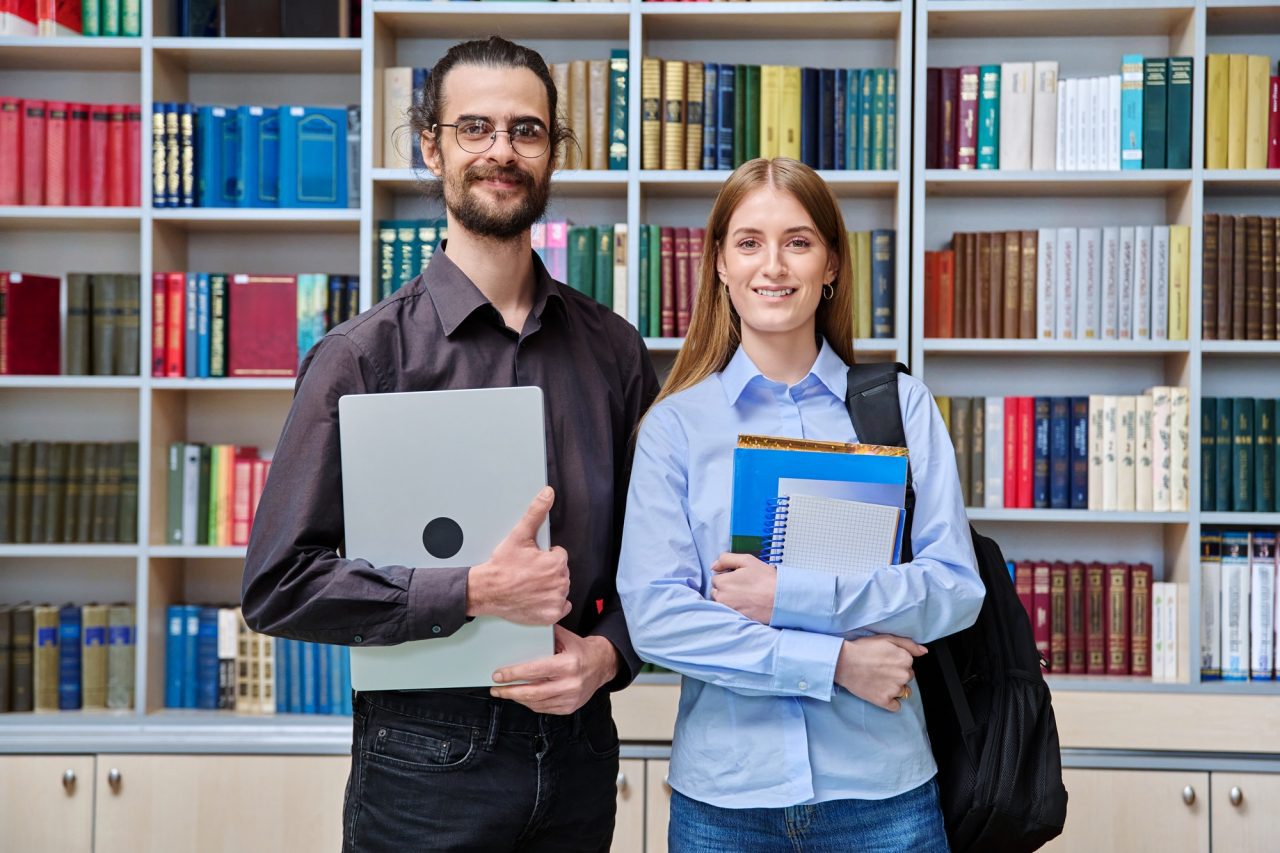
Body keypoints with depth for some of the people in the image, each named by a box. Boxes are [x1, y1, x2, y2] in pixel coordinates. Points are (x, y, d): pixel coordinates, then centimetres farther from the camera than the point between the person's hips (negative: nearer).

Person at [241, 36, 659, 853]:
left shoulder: (613, 349, 3)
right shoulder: (363, 355, -8)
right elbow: (280, 584, -11)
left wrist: (608, 652, -8)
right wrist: (474, 592, -18)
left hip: (579, 744, 3)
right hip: (427, 756, -3)